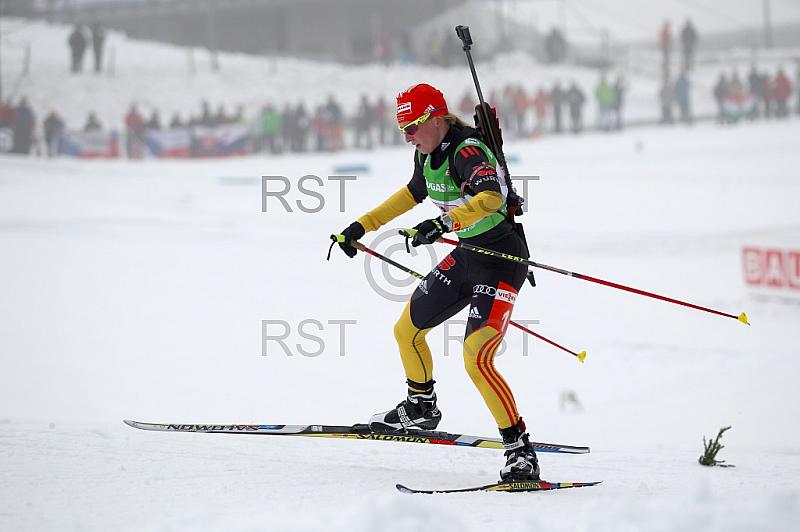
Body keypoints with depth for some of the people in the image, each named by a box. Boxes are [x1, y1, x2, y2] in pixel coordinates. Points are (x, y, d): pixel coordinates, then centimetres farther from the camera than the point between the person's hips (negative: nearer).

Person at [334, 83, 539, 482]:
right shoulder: (427, 154, 4)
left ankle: (520, 451, -17)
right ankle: (421, 407, 45)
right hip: (467, 256, 10)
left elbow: (492, 196, -42)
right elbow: (413, 193, 25)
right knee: (407, 330, 20)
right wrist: (362, 226, 26)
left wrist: (444, 222, -54)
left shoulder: (466, 151, -23)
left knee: (476, 359, -22)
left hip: (502, 258, -10)